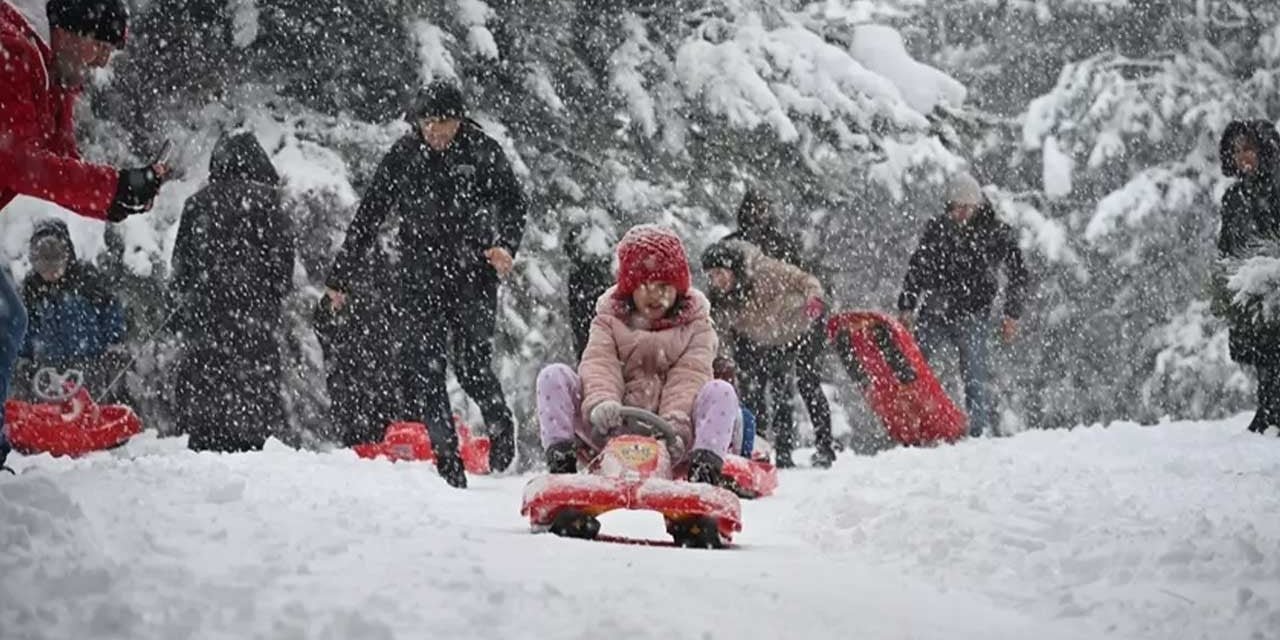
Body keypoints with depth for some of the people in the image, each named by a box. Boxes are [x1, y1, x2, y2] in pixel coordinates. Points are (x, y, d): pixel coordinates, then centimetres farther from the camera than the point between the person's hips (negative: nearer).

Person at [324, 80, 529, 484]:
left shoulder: (482, 151, -1)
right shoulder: (404, 156, 3)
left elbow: (514, 204, 2)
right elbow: (369, 216, 8)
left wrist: (506, 245, -19)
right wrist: (340, 277, 9)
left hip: (473, 273, -2)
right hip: (421, 279, 2)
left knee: (473, 367, -7)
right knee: (421, 371, -7)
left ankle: (501, 427, 23)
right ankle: (447, 460, 2)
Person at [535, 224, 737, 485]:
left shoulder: (695, 324, 8)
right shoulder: (610, 319, 10)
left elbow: (689, 377, -7)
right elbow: (599, 365, -8)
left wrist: (676, 423, -27)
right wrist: (601, 403, -32)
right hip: (612, 430, 1)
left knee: (720, 392, -24)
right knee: (554, 376, -16)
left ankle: (705, 470, -37)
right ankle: (561, 461, -23)